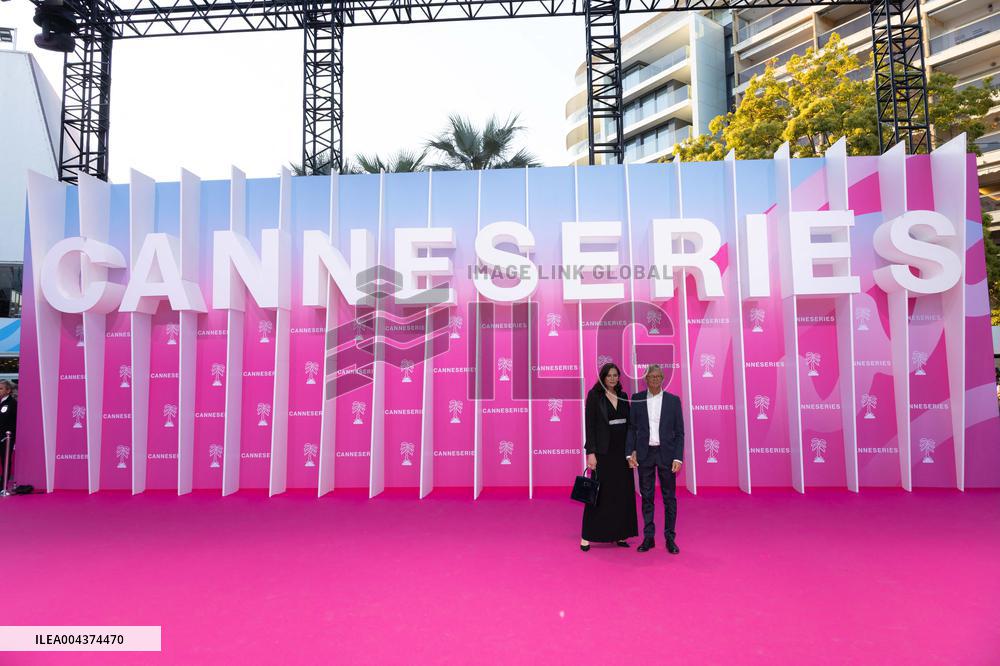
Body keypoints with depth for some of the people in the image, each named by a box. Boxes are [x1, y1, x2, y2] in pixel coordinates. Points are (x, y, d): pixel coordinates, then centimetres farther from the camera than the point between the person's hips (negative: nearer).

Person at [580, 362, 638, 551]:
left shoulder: (623, 396, 9)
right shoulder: (594, 395, -6)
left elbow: (628, 423, 12)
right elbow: (590, 425, -10)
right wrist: (590, 452, -15)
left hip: (622, 451, 5)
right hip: (603, 451, -5)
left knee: (623, 493, 9)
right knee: (600, 493, -1)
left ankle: (619, 534, 21)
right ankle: (586, 536, 11)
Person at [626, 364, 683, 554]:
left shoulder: (673, 400, 1)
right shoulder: (637, 399, 3)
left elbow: (679, 432, 1)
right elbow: (631, 428, 4)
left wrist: (678, 458, -6)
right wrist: (630, 452, -4)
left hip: (666, 453, -1)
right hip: (645, 454, 1)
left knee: (669, 497, 6)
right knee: (646, 497, 8)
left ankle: (670, 538, 19)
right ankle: (648, 537, 19)